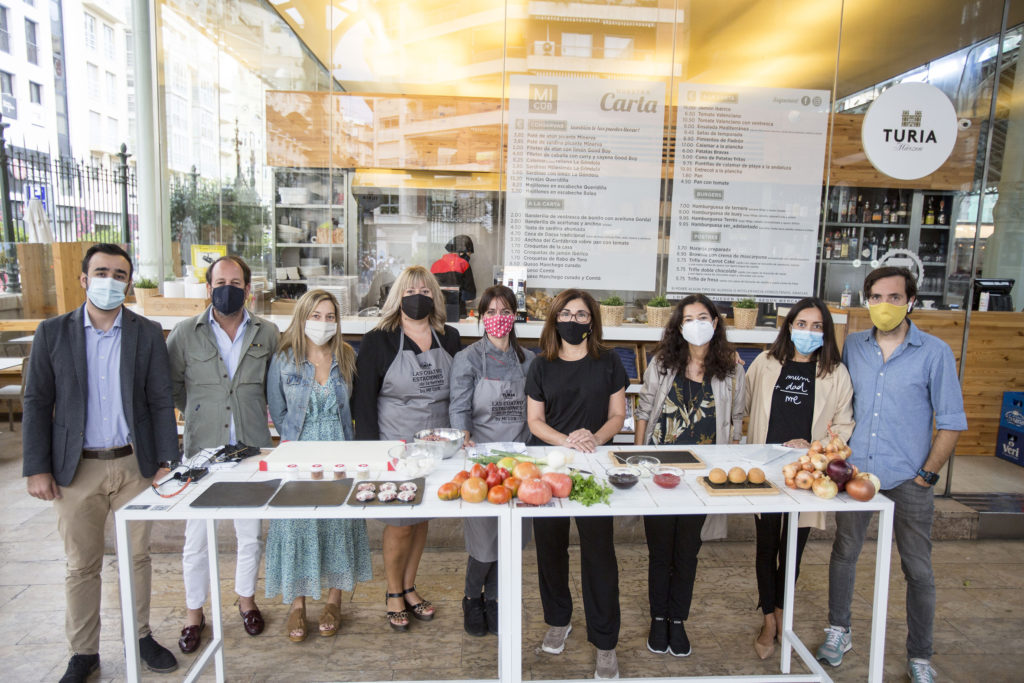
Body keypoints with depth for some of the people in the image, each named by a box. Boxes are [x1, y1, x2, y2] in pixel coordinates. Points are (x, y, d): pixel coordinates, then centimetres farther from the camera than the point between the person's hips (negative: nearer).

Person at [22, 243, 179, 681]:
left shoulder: (147, 334, 0)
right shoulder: (52, 333, 0)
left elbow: (160, 401, 0)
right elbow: (37, 403, 0)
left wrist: (166, 460, -4)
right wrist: (36, 468, -4)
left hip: (134, 464, 1)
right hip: (77, 469, 0)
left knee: (137, 556, 13)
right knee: (81, 566, 11)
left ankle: (141, 636, 31)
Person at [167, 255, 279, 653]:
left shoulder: (267, 334, 2)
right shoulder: (185, 333, -2)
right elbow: (167, 387, 7)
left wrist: (253, 413, 8)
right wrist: (199, 414, 6)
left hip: (252, 449, 1)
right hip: (201, 450, -1)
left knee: (250, 534, 13)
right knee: (196, 538, 8)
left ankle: (247, 601, 36)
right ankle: (194, 614, 29)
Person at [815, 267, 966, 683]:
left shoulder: (935, 353, -6)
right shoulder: (852, 346, 3)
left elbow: (951, 423, -3)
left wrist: (927, 475, -7)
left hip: (907, 481, -2)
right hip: (855, 470, 3)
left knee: (918, 570, 8)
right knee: (844, 553, 13)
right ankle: (838, 632, 33)